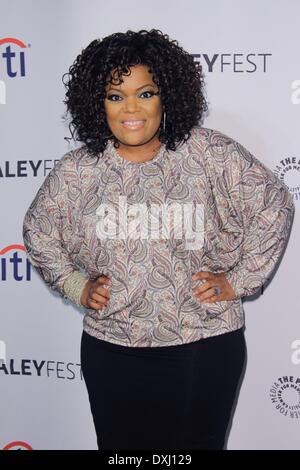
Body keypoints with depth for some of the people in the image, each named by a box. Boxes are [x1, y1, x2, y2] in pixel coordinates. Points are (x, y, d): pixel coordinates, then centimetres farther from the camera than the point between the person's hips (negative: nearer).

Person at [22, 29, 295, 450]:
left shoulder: (214, 155, -7)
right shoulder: (75, 172, -1)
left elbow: (275, 207, 1)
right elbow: (37, 232, 14)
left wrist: (239, 281, -2)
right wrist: (77, 286, 5)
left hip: (205, 347, -1)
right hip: (112, 351, 2)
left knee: (200, 443, 14)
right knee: (121, 447, 15)